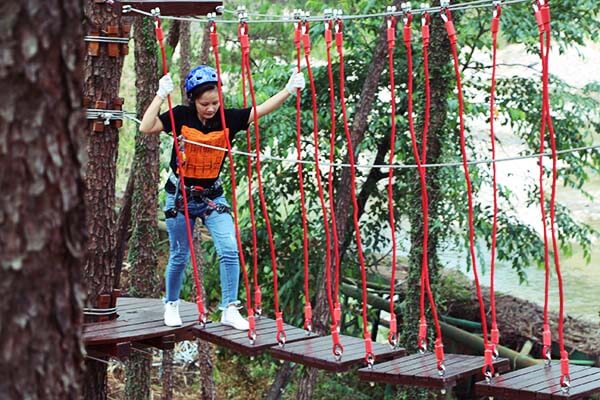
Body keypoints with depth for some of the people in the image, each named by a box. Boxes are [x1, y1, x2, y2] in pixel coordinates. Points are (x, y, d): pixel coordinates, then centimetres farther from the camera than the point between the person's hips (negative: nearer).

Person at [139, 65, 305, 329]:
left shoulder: (229, 118, -9)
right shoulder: (181, 116, -14)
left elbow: (262, 109, -12)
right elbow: (146, 128, -23)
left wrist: (289, 89, -23)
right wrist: (161, 95, -26)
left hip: (212, 196, 2)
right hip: (180, 196, -2)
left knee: (229, 250, -13)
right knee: (180, 256, 10)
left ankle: (229, 310, -4)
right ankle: (171, 305, 33)